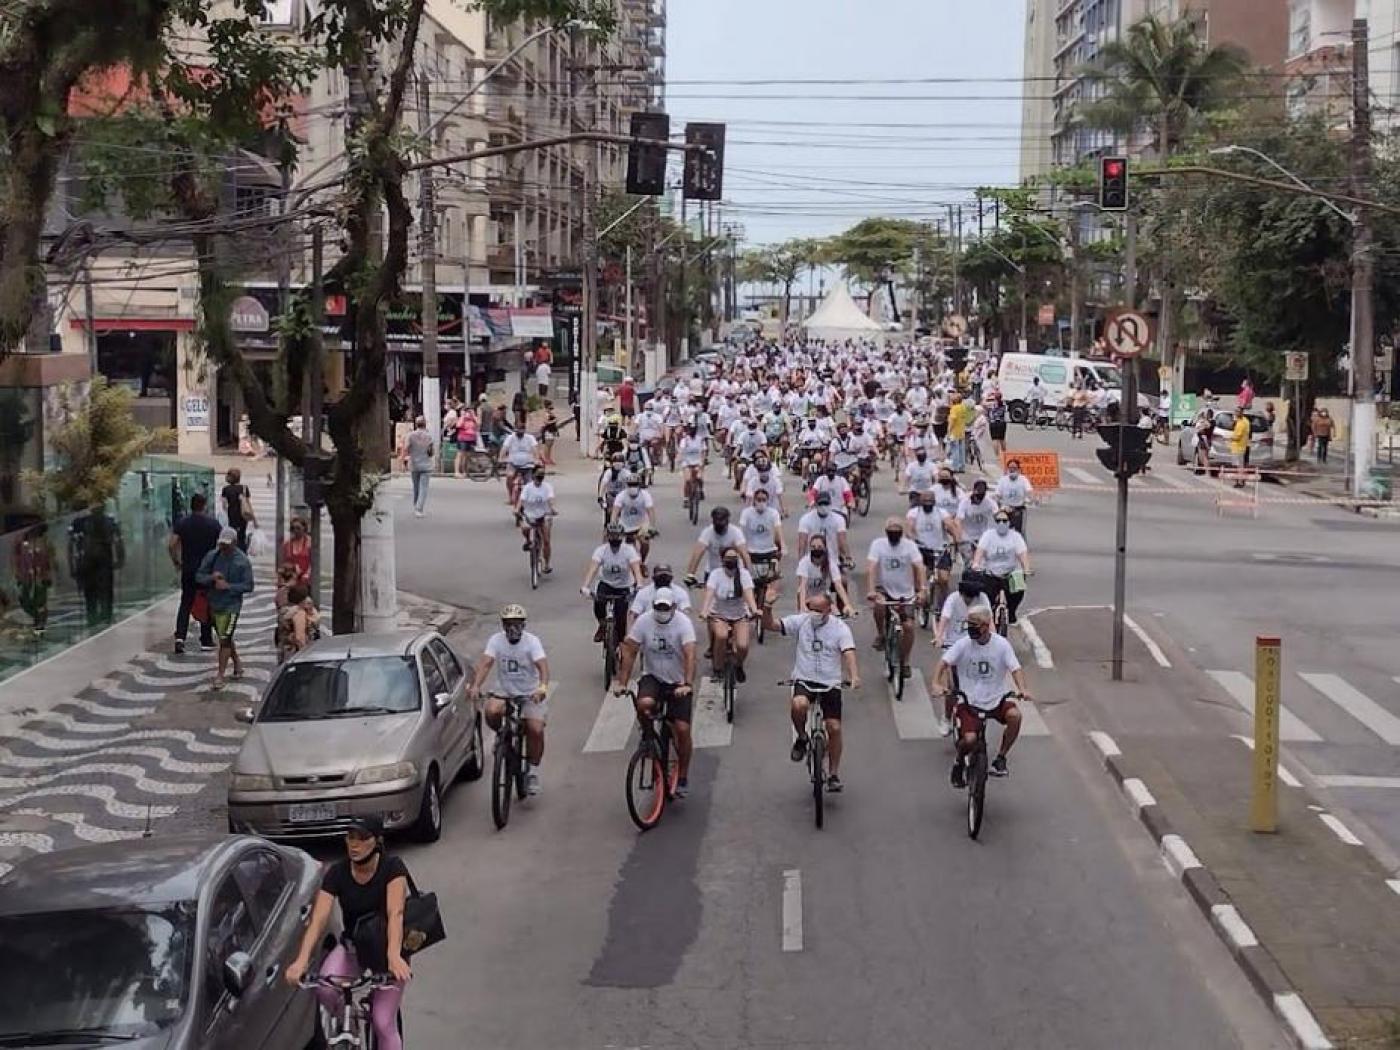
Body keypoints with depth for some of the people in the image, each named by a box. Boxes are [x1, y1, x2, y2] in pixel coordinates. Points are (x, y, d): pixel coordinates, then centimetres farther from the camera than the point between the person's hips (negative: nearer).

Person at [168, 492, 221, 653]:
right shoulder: (213, 524, -5)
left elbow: (171, 544, -7)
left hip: (188, 569, 1)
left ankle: (180, 636, -7)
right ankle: (206, 641, 12)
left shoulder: (182, 523, -2)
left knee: (185, 603, 10)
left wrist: (176, 561, 7)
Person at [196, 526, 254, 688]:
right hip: (214, 604, 5)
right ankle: (237, 663, 40)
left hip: (231, 605, -5)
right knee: (224, 638, 18)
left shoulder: (243, 561, -8)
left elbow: (248, 586, -9)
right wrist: (211, 577, -18)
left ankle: (220, 675, -5)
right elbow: (198, 577, 4)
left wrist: (228, 586, -21)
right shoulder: (212, 556, 2)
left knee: (225, 639, -10)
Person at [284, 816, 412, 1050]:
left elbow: (395, 913, -34)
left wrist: (394, 955, -51)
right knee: (324, 990, -26)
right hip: (351, 947, 2)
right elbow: (318, 918, -24)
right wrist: (302, 959, -41)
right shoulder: (337, 873, -13)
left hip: (386, 950, -2)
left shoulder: (392, 868, -20)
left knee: (383, 1024, -9)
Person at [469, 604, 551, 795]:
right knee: (491, 711, -30)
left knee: (536, 730, -19)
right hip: (503, 693, 2)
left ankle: (532, 772, 2)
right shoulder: (496, 640, -6)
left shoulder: (532, 641, -12)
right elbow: (485, 663, -19)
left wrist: (543, 687, -45)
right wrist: (475, 686, -36)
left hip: (531, 694, -1)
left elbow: (542, 665, -26)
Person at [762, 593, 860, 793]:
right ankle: (801, 738, -2)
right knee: (798, 705, -33)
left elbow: (849, 653, -16)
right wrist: (767, 610, -26)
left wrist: (854, 675, -34)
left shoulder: (840, 628, -3)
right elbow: (770, 624, -3)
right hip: (804, 680, 0)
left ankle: (833, 774, 11)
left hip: (830, 684, 0)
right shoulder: (800, 622, 2)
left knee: (834, 728, -5)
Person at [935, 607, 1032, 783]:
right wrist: (936, 683, -31)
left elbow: (1015, 668, -10)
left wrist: (1022, 689, -28)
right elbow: (944, 662, -13)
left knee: (1015, 715, -29)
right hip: (969, 701, -1)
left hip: (995, 700, 1)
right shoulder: (963, 643, -7)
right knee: (970, 739, -23)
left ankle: (1000, 758, -8)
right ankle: (959, 762, 15)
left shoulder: (1001, 644, -6)